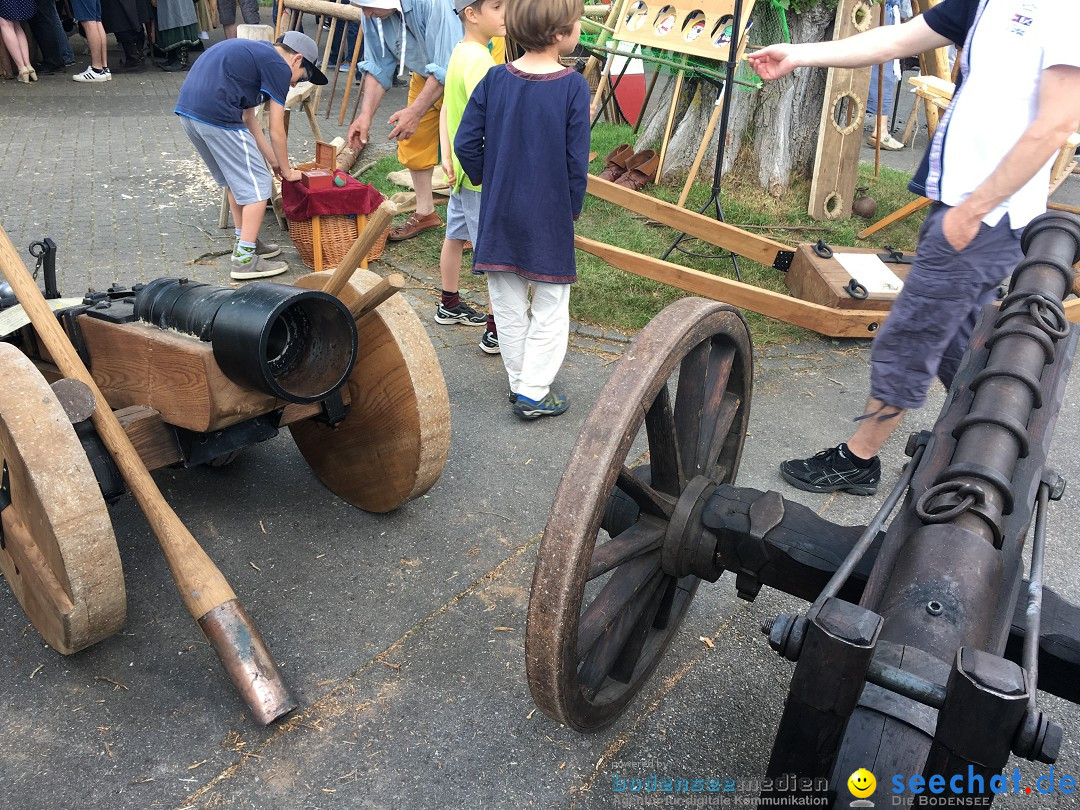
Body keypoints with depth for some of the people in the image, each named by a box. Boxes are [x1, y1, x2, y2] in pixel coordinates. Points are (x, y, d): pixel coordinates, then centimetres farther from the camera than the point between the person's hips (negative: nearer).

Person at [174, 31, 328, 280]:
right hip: (217, 116, -10)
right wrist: (287, 170, 15)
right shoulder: (279, 67, 0)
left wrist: (273, 161, 29)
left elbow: (248, 118, 27)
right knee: (257, 184, 1)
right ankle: (245, 259, 2)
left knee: (234, 179, 24)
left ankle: (245, 242, 34)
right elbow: (276, 132, 1)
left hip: (187, 108, 10)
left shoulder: (254, 53, 26)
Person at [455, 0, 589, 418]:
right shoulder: (573, 86, -12)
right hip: (550, 215, -3)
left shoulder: (495, 79, -3)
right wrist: (573, 208, 4)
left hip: (500, 212, 4)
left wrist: (490, 181, 13)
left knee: (508, 305, 15)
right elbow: (577, 160, -11)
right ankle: (533, 393, 9)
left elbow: (466, 143, -3)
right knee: (551, 306, 10)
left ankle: (520, 382, 26)